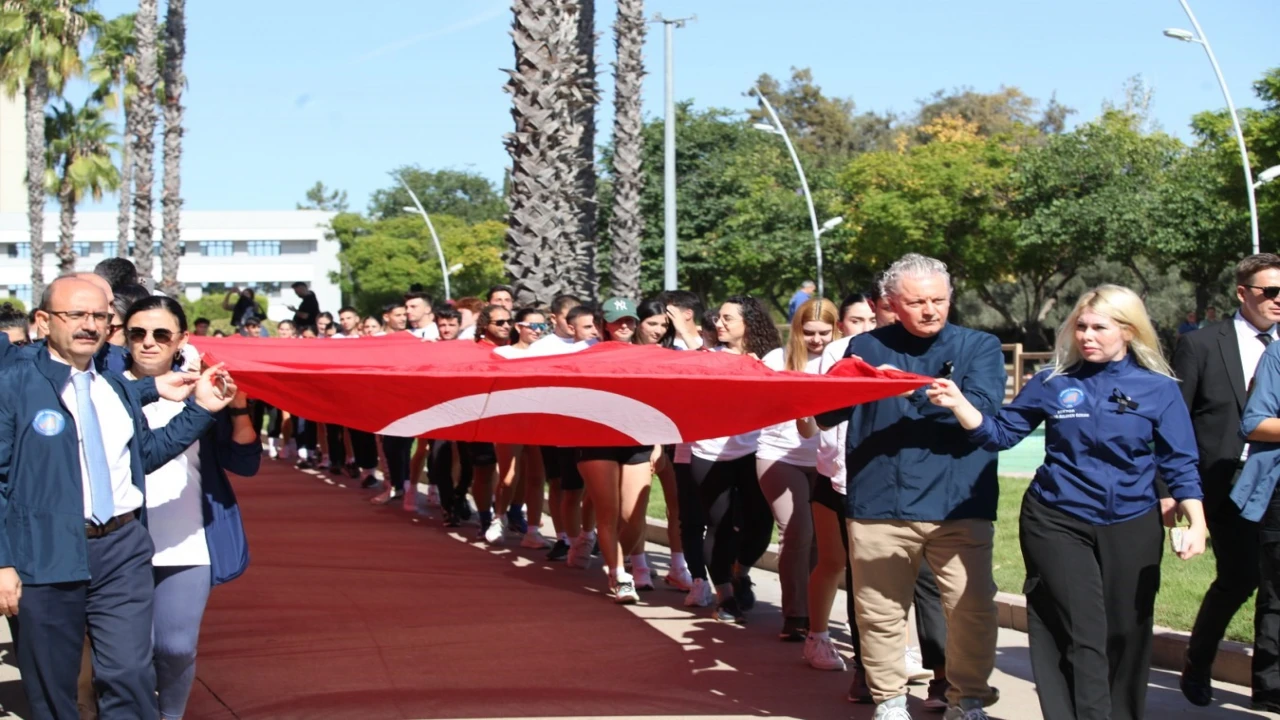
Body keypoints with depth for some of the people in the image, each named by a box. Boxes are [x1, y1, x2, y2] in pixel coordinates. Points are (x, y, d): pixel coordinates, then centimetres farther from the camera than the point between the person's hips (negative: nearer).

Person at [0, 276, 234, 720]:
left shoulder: (118, 389, 14)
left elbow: (144, 454, 19)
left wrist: (201, 409, 10)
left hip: (123, 549, 4)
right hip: (45, 555, -4)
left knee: (131, 676, -2)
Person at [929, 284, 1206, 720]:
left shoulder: (1158, 389, -2)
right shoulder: (1053, 384, -1)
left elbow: (1179, 463, -1)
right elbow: (1000, 433, 2)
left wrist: (1196, 522, -12)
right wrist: (958, 404, -13)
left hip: (1131, 528, 1)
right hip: (1058, 523, -1)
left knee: (1126, 635, 11)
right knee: (1083, 635, -7)